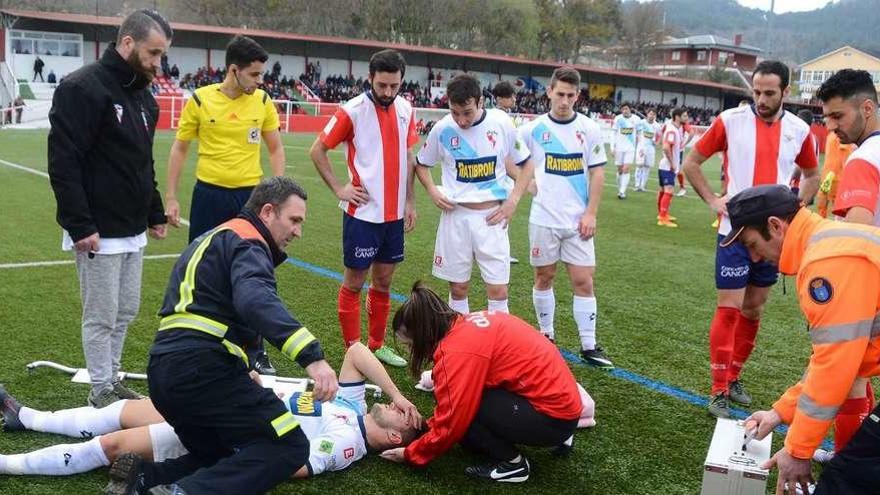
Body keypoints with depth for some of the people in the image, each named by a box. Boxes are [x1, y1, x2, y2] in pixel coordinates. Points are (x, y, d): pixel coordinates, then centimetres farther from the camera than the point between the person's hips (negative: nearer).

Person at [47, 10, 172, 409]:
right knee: (102, 316, 1)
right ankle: (102, 390, 16)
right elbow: (63, 164, -18)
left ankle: (111, 380, 29)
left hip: (133, 231, 8)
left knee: (126, 312, 15)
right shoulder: (82, 88, -14)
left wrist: (155, 215, 17)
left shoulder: (143, 96, 13)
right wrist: (80, 226, -21)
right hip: (98, 232, -8)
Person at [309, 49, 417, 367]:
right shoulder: (353, 111, -11)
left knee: (383, 281, 14)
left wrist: (409, 202, 12)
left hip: (394, 213, 6)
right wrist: (339, 188, -9)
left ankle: (377, 345, 26)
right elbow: (317, 150, -5)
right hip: (363, 212, -5)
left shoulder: (405, 109, 5)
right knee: (354, 281, 3)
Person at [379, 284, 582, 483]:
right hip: (559, 393, 9)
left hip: (553, 417, -9)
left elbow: (451, 425, -14)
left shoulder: (459, 352, -21)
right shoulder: (466, 324, 6)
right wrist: (429, 426, 13)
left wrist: (410, 454, 0)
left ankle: (512, 463, 1)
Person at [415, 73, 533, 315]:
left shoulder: (502, 123, -7)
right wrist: (432, 190, -5)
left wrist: (513, 200, -4)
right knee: (458, 287, 9)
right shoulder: (442, 129, -6)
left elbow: (526, 165, 6)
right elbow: (421, 164, 12)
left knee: (498, 289, -2)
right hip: (455, 215, 1)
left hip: (492, 217, -1)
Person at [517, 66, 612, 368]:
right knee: (544, 277, 10)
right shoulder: (533, 129, 0)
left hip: (578, 220, 0)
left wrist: (591, 213, -4)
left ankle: (588, 346, 7)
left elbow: (597, 174, 2)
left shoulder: (589, 129, 1)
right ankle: (547, 334, 26)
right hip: (544, 218, 0)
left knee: (583, 281, -1)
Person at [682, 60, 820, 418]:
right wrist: (712, 200, -6)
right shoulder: (730, 120, -6)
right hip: (735, 230, -4)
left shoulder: (799, 130, 3)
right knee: (729, 309, -4)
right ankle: (719, 392, 4)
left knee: (754, 309, 12)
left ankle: (733, 378, 27)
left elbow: (812, 175, 19)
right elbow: (691, 162, 2)